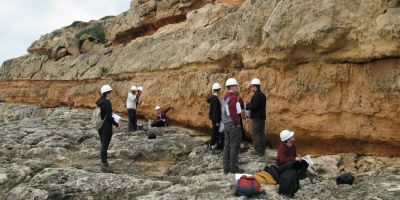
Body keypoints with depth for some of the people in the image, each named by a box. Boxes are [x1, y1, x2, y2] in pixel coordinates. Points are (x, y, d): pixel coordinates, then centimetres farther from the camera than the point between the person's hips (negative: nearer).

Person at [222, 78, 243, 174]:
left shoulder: (225, 97, 13)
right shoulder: (233, 97, -16)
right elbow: (233, 112, -22)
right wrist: (237, 123, -13)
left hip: (226, 124, 10)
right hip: (233, 125, -10)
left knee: (227, 146, 11)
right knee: (234, 146, -3)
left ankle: (226, 168, 16)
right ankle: (234, 168, 1)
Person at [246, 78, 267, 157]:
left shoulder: (256, 95, -18)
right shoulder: (262, 95, 12)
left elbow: (254, 106, -24)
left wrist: (247, 106, -9)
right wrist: (249, 105, 15)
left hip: (256, 118, -9)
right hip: (262, 117, 9)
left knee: (256, 134, -3)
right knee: (261, 133, 13)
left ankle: (258, 150, -1)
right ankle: (262, 149, 18)